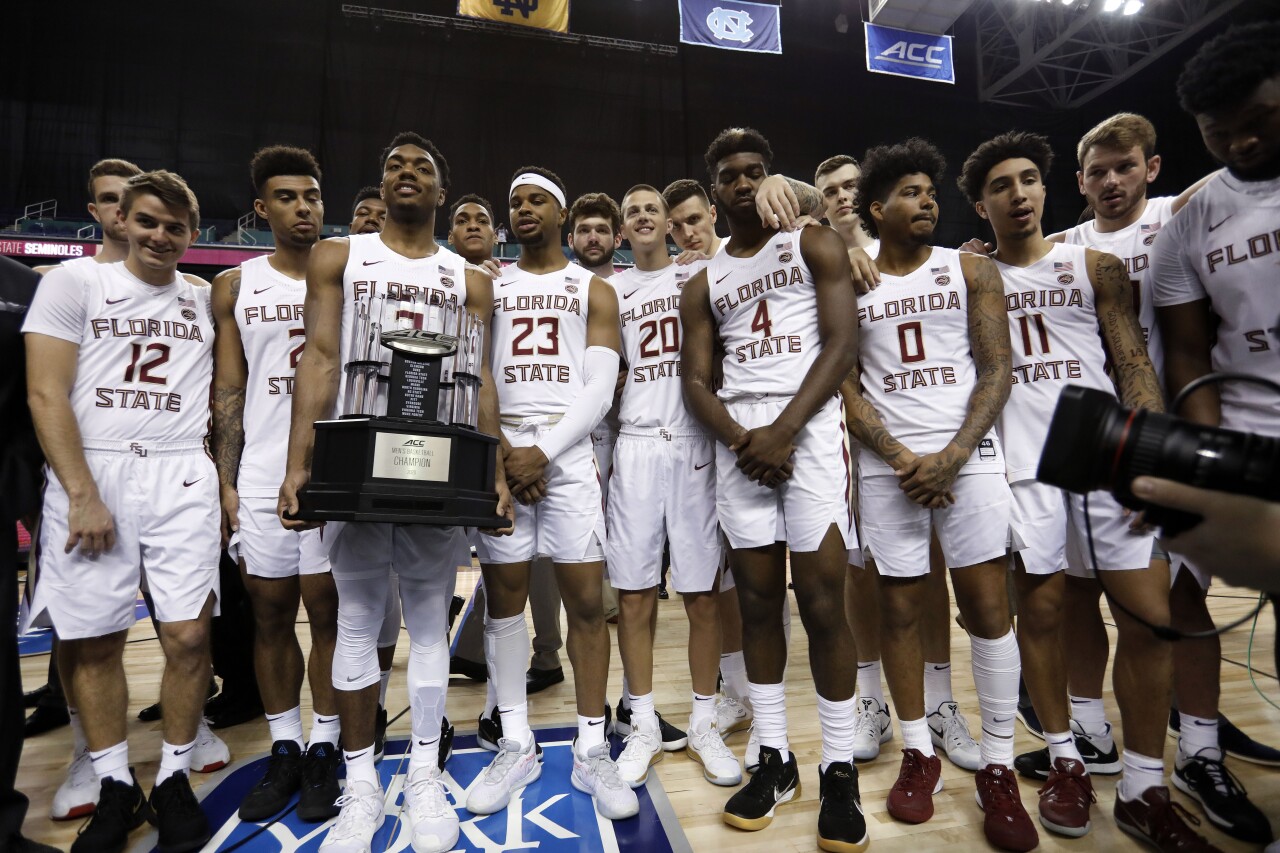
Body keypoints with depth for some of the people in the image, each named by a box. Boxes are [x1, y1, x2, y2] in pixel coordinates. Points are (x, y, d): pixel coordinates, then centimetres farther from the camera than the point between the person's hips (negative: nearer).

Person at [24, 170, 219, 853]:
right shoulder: (73, 284, 6)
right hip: (89, 473, -1)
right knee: (92, 641, 4)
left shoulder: (207, 301, 14)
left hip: (182, 477, 1)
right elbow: (46, 393, -1)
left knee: (188, 636, -2)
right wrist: (83, 495, -10)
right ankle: (116, 788, 22)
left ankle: (174, 781, 17)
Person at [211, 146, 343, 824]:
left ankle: (324, 749, 18)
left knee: (327, 610, 3)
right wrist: (225, 483, 1)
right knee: (269, 614, 9)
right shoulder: (236, 286, 9)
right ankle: (284, 750, 25)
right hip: (261, 475, 2)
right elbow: (228, 392, 8)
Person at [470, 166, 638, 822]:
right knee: (503, 598, 6)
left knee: (586, 601, -1)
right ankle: (516, 747, 21)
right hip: (500, 453, 2)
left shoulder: (594, 291, 11)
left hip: (569, 454, -1)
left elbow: (599, 389, 0)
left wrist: (543, 452, -12)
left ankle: (591, 754, 13)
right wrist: (499, 451, -8)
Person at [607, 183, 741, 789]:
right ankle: (643, 727, 16)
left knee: (702, 592, 2)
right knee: (634, 593, 2)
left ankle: (704, 725, 17)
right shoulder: (609, 290, 16)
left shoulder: (700, 274, 13)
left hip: (695, 443, -1)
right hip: (635, 445, 1)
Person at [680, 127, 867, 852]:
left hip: (809, 426, -3)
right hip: (738, 439, 4)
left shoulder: (816, 245, 9)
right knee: (758, 601, 6)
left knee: (821, 600, -5)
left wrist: (782, 431, -14)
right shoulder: (704, 284, 19)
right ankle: (775, 759, 19)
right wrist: (739, 438, -9)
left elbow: (842, 345, -3)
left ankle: (840, 771, 10)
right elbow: (696, 380, 10)